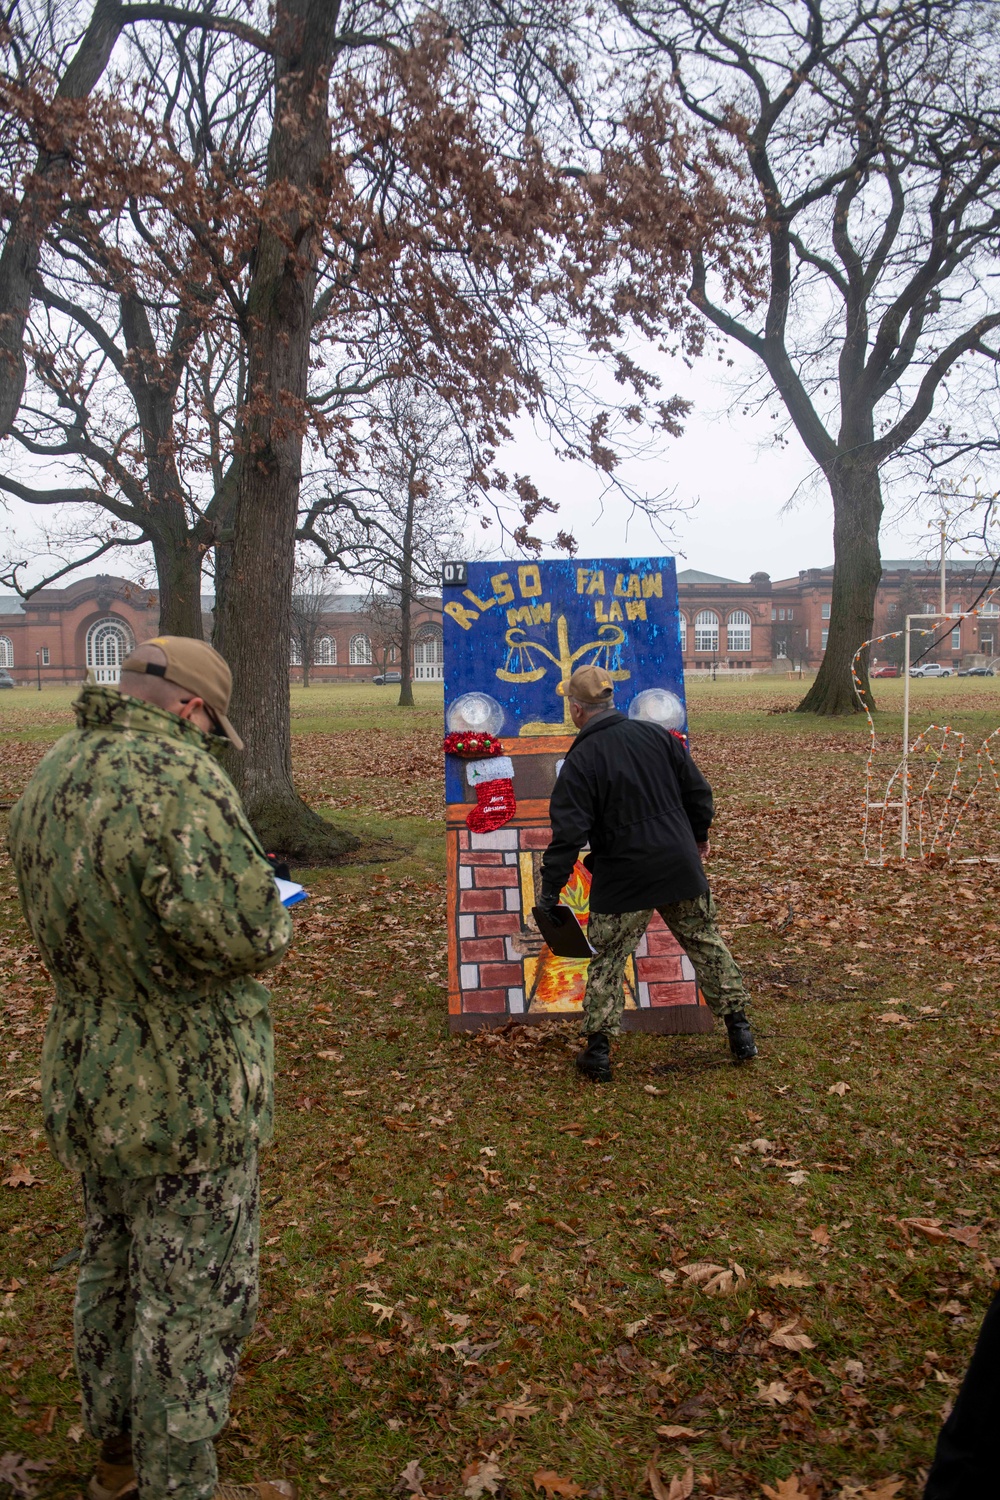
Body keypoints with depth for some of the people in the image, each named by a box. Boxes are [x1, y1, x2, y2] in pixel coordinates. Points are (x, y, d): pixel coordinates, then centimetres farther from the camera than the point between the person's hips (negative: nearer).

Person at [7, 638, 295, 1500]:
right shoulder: (177, 777, -25)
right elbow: (246, 932, -29)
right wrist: (273, 908, -7)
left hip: (88, 1082, 9)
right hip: (188, 1093, -9)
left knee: (113, 1267, 25)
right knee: (192, 1299, 9)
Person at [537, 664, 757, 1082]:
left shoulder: (580, 761, -12)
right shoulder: (657, 735, 2)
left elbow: (568, 834, -17)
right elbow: (698, 791, 8)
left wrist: (550, 890, -12)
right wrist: (699, 837, 24)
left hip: (622, 882, -4)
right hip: (681, 867, 4)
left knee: (606, 961, 8)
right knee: (707, 945, 17)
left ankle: (598, 1049, 10)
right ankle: (739, 1031, 23)